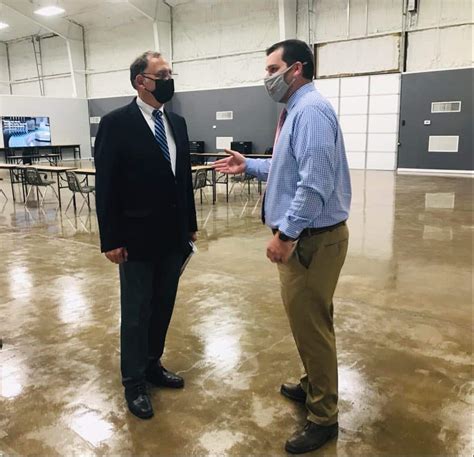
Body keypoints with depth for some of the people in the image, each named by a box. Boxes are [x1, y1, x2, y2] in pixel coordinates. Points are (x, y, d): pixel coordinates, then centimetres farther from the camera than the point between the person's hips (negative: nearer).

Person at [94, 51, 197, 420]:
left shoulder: (177, 123, 8)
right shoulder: (116, 123, -10)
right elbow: (105, 186, -11)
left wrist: (190, 224, 12)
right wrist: (110, 240, -13)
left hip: (173, 235, 6)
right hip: (137, 237, -6)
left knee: (163, 306, 16)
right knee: (136, 312, 8)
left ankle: (152, 364, 36)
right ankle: (134, 382, 25)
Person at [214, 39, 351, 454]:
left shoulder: (311, 110, -19)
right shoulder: (297, 110, 15)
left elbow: (314, 182, -27)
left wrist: (286, 234, -25)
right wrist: (248, 165, 18)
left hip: (312, 237, -10)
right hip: (303, 235, 10)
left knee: (311, 324, 2)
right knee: (308, 320, 23)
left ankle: (323, 418, 20)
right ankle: (314, 385, 43)